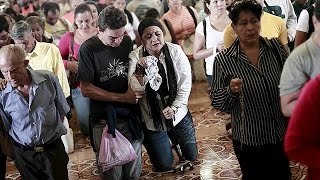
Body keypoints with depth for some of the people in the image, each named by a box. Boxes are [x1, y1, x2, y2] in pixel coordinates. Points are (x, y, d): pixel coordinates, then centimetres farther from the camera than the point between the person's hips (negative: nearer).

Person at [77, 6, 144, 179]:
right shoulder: (88, 48, -10)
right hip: (104, 121, -3)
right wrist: (122, 98, -15)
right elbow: (86, 89, -11)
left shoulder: (128, 42, 2)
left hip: (130, 117, 3)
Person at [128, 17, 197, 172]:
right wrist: (139, 72, -41)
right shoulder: (135, 57, -16)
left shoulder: (175, 51, -13)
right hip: (152, 120, -1)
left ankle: (174, 138, 47)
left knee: (191, 157, 18)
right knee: (164, 166, 10)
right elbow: (135, 90, -23)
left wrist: (175, 107, -16)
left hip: (178, 114, 2)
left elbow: (185, 82, -9)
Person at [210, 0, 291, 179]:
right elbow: (217, 102, -8)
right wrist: (231, 91, -26)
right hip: (249, 141, -2)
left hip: (282, 134, 3)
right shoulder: (223, 59, -11)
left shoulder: (276, 47, -4)